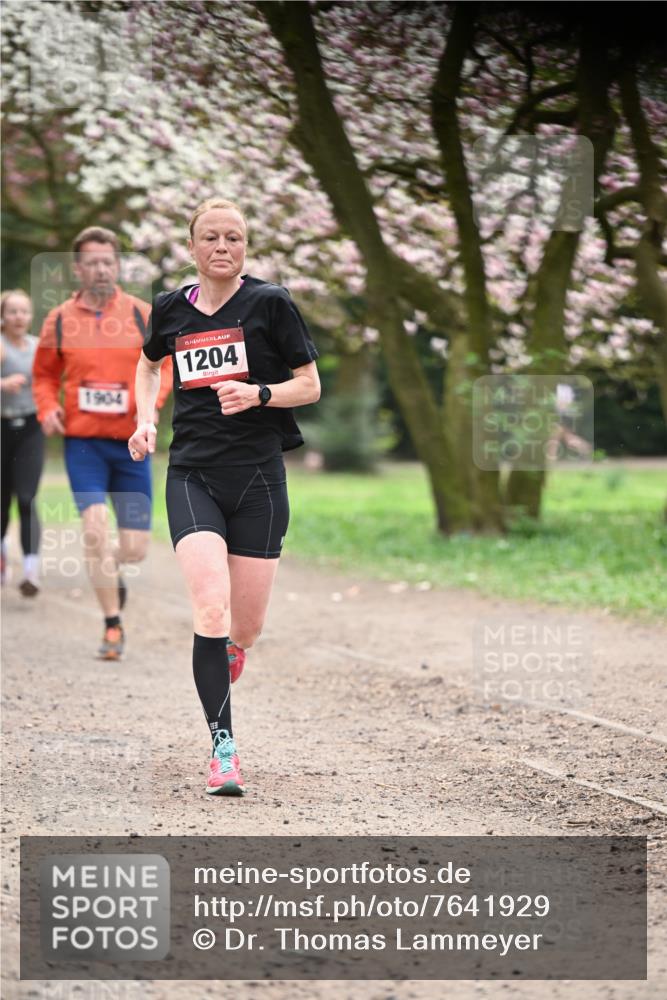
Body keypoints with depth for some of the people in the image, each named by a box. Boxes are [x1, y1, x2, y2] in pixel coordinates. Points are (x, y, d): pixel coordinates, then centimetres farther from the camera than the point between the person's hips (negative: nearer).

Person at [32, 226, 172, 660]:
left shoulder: (142, 315, 0)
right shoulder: (59, 320, 2)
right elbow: (45, 375, 14)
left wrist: (152, 401, -9)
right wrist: (48, 408, -5)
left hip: (131, 444, 1)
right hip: (83, 442, -1)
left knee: (134, 549, 1)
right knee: (95, 529, -18)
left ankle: (114, 576, 39)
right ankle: (113, 626, -6)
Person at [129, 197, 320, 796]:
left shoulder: (270, 303, -2)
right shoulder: (170, 309, 7)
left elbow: (310, 387, 2)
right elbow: (149, 364, 29)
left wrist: (259, 393, -16)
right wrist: (145, 421, 12)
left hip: (258, 476, -1)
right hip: (192, 475, 1)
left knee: (247, 626, 4)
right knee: (212, 606, -19)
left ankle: (225, 658, 43)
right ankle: (223, 746, -13)